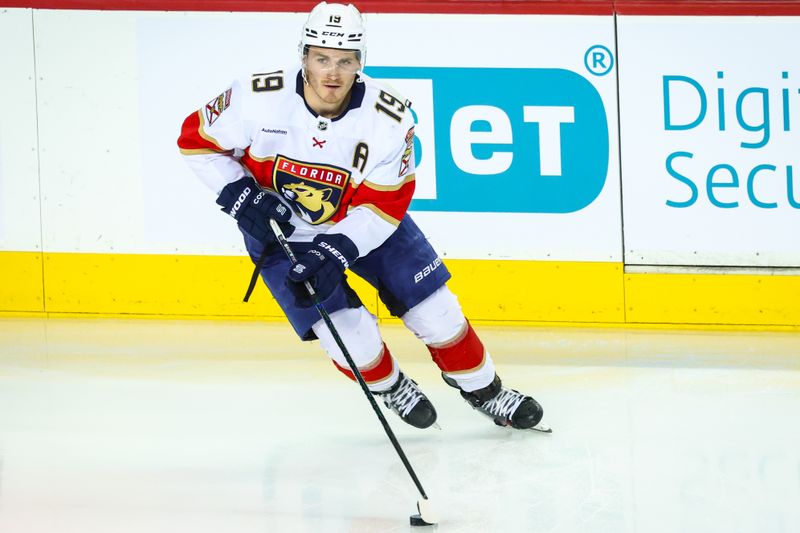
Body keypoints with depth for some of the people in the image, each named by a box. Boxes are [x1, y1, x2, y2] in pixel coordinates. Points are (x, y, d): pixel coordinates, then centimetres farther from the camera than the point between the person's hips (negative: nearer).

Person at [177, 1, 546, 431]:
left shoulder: (389, 117, -24)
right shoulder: (258, 99, -27)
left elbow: (385, 205, -19)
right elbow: (196, 140, -13)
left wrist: (334, 254, -31)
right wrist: (240, 197, -24)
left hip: (364, 224, 2)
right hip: (280, 232, -2)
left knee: (435, 310, 1)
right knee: (351, 340, -12)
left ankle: (483, 390, 26)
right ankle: (389, 386, 22)